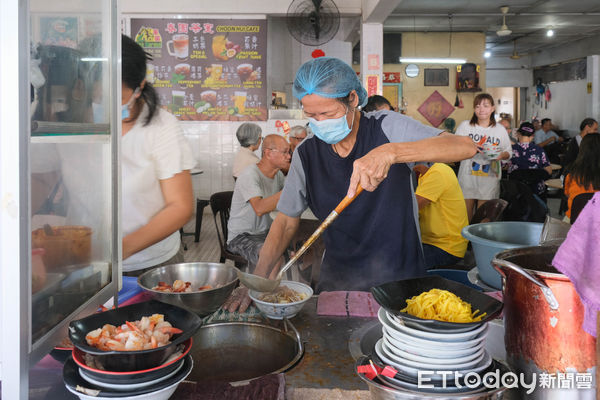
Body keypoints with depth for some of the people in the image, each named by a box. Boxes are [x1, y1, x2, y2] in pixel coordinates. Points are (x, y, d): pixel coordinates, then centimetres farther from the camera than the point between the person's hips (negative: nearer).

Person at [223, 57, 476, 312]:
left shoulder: (387, 128, -9)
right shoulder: (305, 154, 1)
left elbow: (465, 147, -21)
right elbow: (286, 221, 6)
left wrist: (390, 152, -36)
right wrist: (259, 278, -8)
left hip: (401, 279, -2)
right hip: (338, 281, 3)